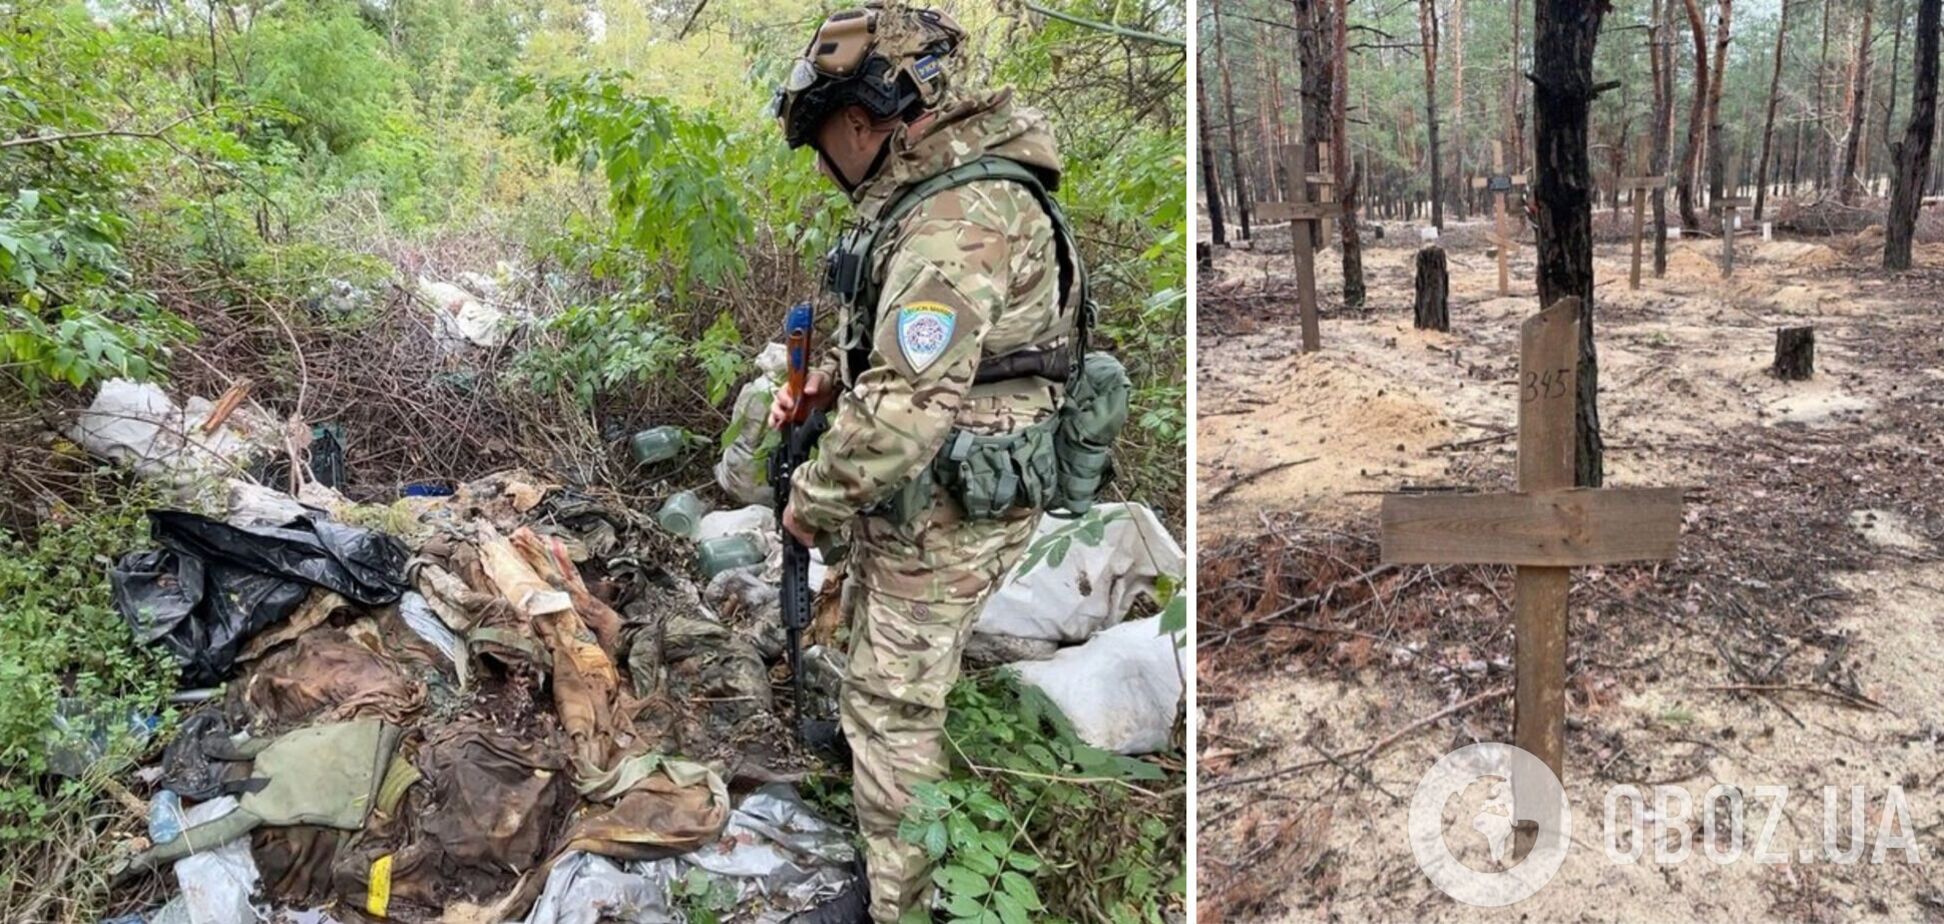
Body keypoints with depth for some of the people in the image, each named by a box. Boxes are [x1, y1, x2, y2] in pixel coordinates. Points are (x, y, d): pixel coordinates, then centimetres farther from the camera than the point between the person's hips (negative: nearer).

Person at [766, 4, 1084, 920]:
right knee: (873, 650, 25)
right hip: (914, 496, 11)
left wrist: (815, 501, -16)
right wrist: (824, 381, 5)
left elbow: (906, 405, -29)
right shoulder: (925, 193, 9)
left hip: (946, 510, -11)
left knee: (892, 702, 0)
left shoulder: (960, 218, -25)